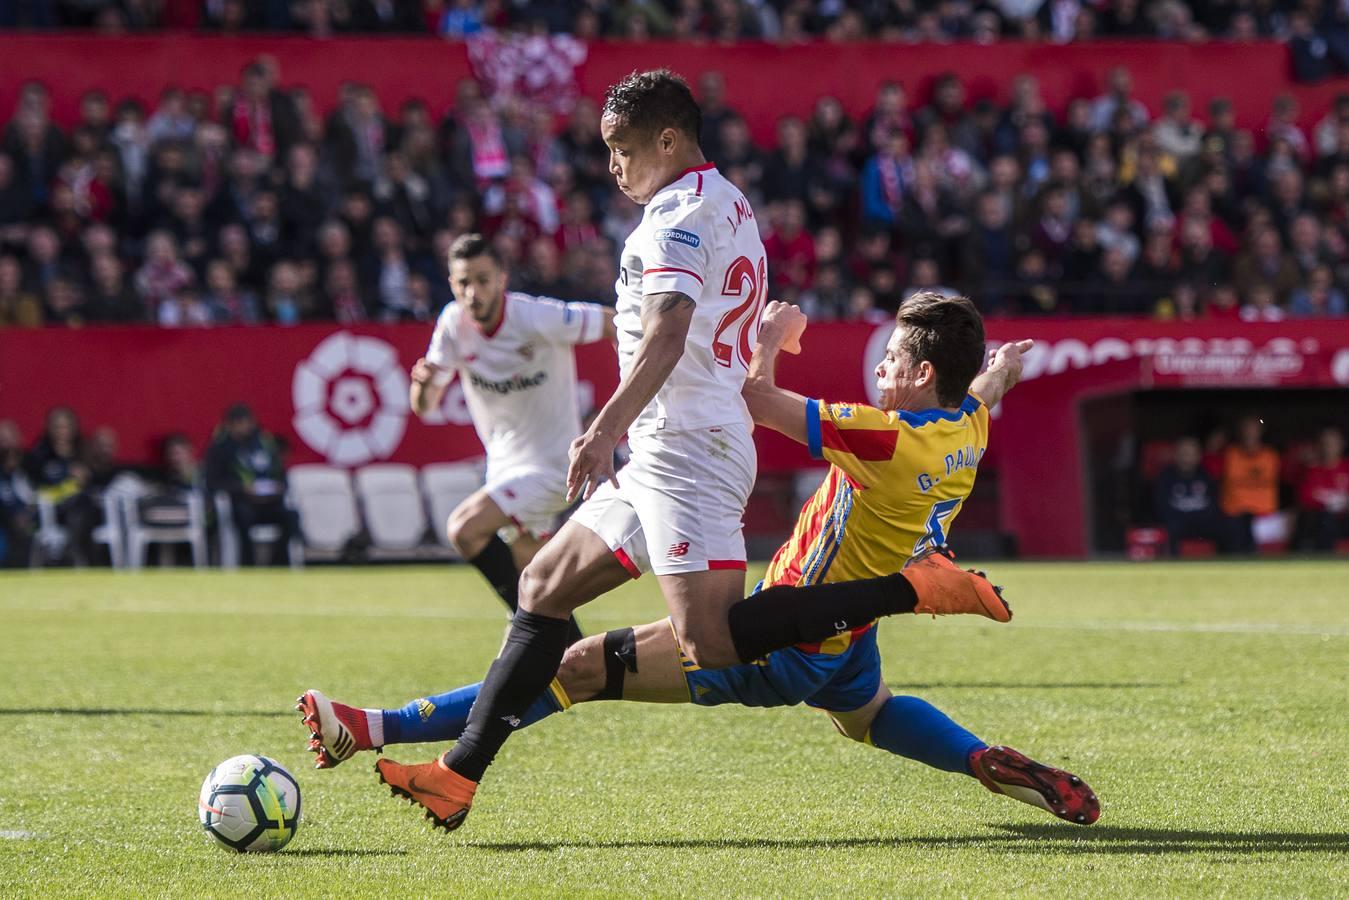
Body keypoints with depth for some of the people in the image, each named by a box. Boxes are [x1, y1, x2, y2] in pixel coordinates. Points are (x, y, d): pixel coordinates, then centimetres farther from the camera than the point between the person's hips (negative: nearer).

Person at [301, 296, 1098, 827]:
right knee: (868, 714, 44)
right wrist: (1003, 368, 45)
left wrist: (769, 337, -7)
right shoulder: (968, 431, -3)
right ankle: (1001, 766, 29)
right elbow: (983, 390, 23)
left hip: (776, 649, -9)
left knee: (585, 666, -11)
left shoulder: (891, 439, -27)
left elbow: (756, 397, -27)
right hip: (844, 643, 9)